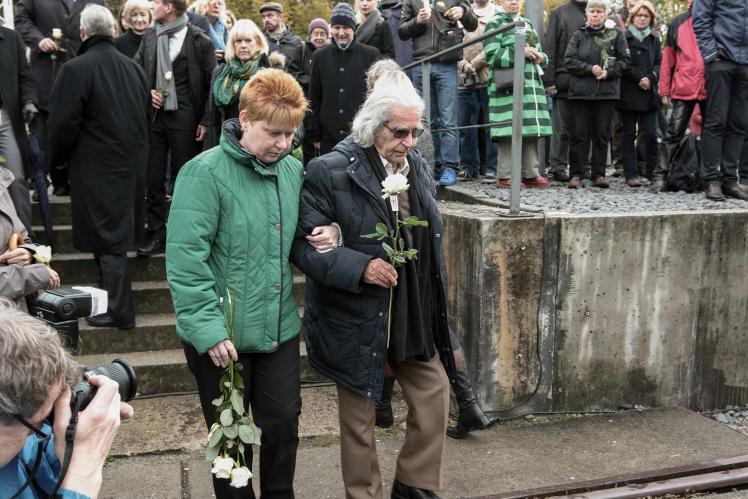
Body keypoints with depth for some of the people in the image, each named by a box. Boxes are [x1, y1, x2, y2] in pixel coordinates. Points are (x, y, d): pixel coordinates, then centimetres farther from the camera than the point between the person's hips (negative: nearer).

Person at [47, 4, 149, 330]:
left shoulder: (77, 69, -14)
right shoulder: (133, 67, 6)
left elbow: (63, 124, -14)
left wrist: (57, 156, 4)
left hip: (97, 168, -6)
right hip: (133, 164, 6)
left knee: (107, 236, -1)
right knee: (119, 231, 17)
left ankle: (118, 311, 2)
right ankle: (112, 297, 30)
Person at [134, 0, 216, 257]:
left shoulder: (200, 41, -4)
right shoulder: (149, 36, 10)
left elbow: (211, 83, -3)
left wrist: (205, 121, -7)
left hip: (184, 118, -4)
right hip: (153, 115, 4)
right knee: (153, 178, 5)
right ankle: (157, 234, 15)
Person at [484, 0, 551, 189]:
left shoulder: (528, 24, 22)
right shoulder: (495, 24, 1)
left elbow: (538, 51, 28)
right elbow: (492, 56, -10)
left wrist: (540, 57, 4)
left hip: (532, 86, 7)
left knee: (532, 131, 5)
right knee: (509, 131, -9)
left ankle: (531, 174, 12)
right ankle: (505, 175, -1)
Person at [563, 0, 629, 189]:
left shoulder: (616, 34, 7)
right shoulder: (579, 35, 8)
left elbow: (623, 59, 4)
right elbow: (569, 60, 0)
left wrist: (608, 72, -12)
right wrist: (590, 69, -12)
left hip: (606, 92, 0)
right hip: (580, 91, 0)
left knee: (602, 135, 4)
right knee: (579, 134, -1)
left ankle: (599, 175, 10)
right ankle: (576, 175, 5)